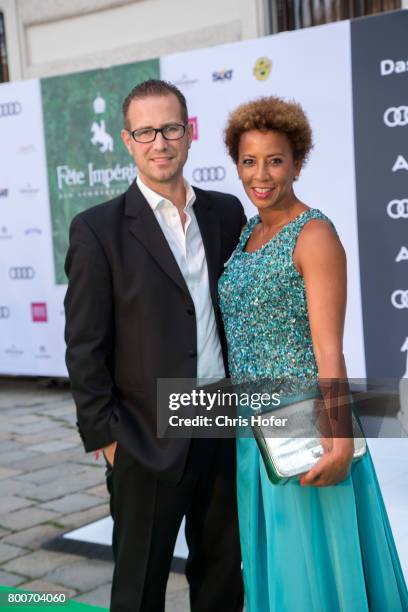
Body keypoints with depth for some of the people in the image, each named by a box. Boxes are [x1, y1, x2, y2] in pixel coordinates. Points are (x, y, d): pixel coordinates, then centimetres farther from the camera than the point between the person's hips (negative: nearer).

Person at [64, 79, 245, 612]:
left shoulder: (226, 213, 5)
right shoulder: (98, 230, -9)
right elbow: (84, 349, -8)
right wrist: (108, 438, -10)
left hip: (226, 432, 4)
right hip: (148, 443, -4)